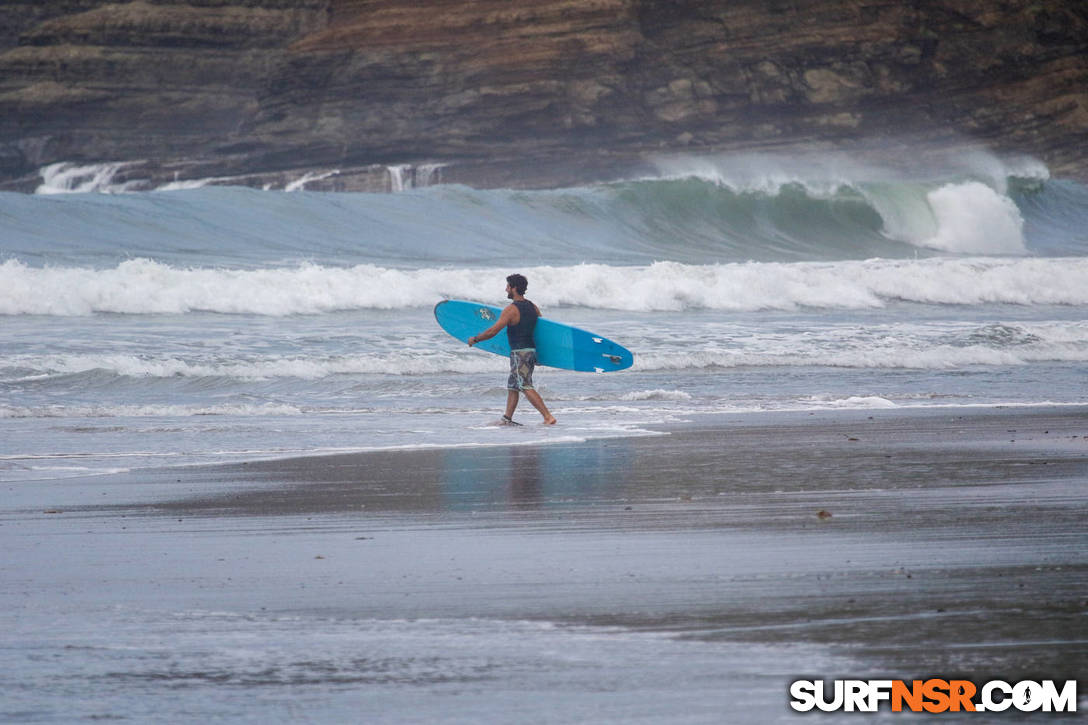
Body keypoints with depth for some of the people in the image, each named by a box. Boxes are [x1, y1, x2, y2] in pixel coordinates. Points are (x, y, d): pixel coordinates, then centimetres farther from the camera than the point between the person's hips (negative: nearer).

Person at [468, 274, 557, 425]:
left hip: (519, 353, -9)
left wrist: (475, 339, -3)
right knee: (512, 385, 16)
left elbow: (493, 331, -17)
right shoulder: (533, 307, 10)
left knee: (526, 387, -11)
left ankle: (548, 417, -19)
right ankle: (507, 418, 17)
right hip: (532, 350, 9)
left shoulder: (512, 309, -14)